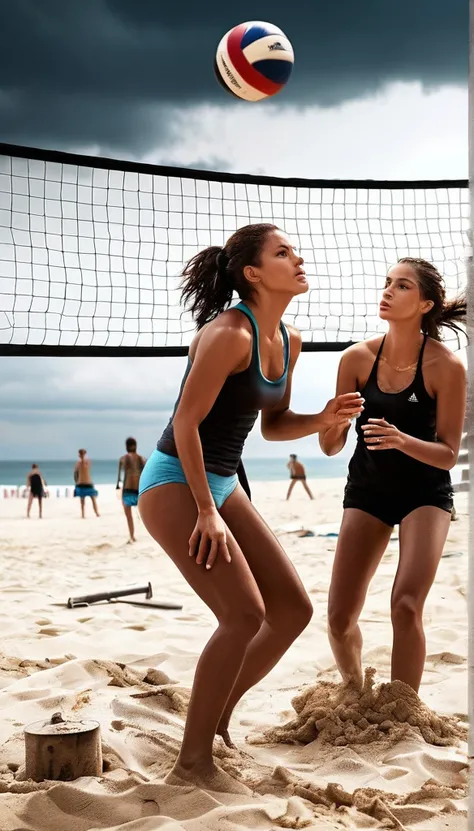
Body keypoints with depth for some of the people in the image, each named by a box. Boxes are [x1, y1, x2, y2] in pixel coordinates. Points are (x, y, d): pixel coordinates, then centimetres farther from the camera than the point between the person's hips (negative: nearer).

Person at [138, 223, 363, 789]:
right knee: (245, 615, -19)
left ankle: (216, 715, 22)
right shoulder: (230, 333, -20)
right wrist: (207, 513, -20)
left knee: (293, 610, 5)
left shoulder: (288, 342, 7)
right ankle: (193, 762, -7)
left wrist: (323, 419, -2)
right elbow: (187, 423, -21)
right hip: (174, 482, -9)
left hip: (221, 483, 9)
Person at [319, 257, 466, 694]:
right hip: (368, 489, 3)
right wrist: (331, 421, -29)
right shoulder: (358, 359, -11)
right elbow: (331, 447, -6)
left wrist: (401, 440, -34)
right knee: (340, 617, -1)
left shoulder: (447, 367, -18)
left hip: (425, 491, -3)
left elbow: (448, 454, -15)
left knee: (406, 607, -21)